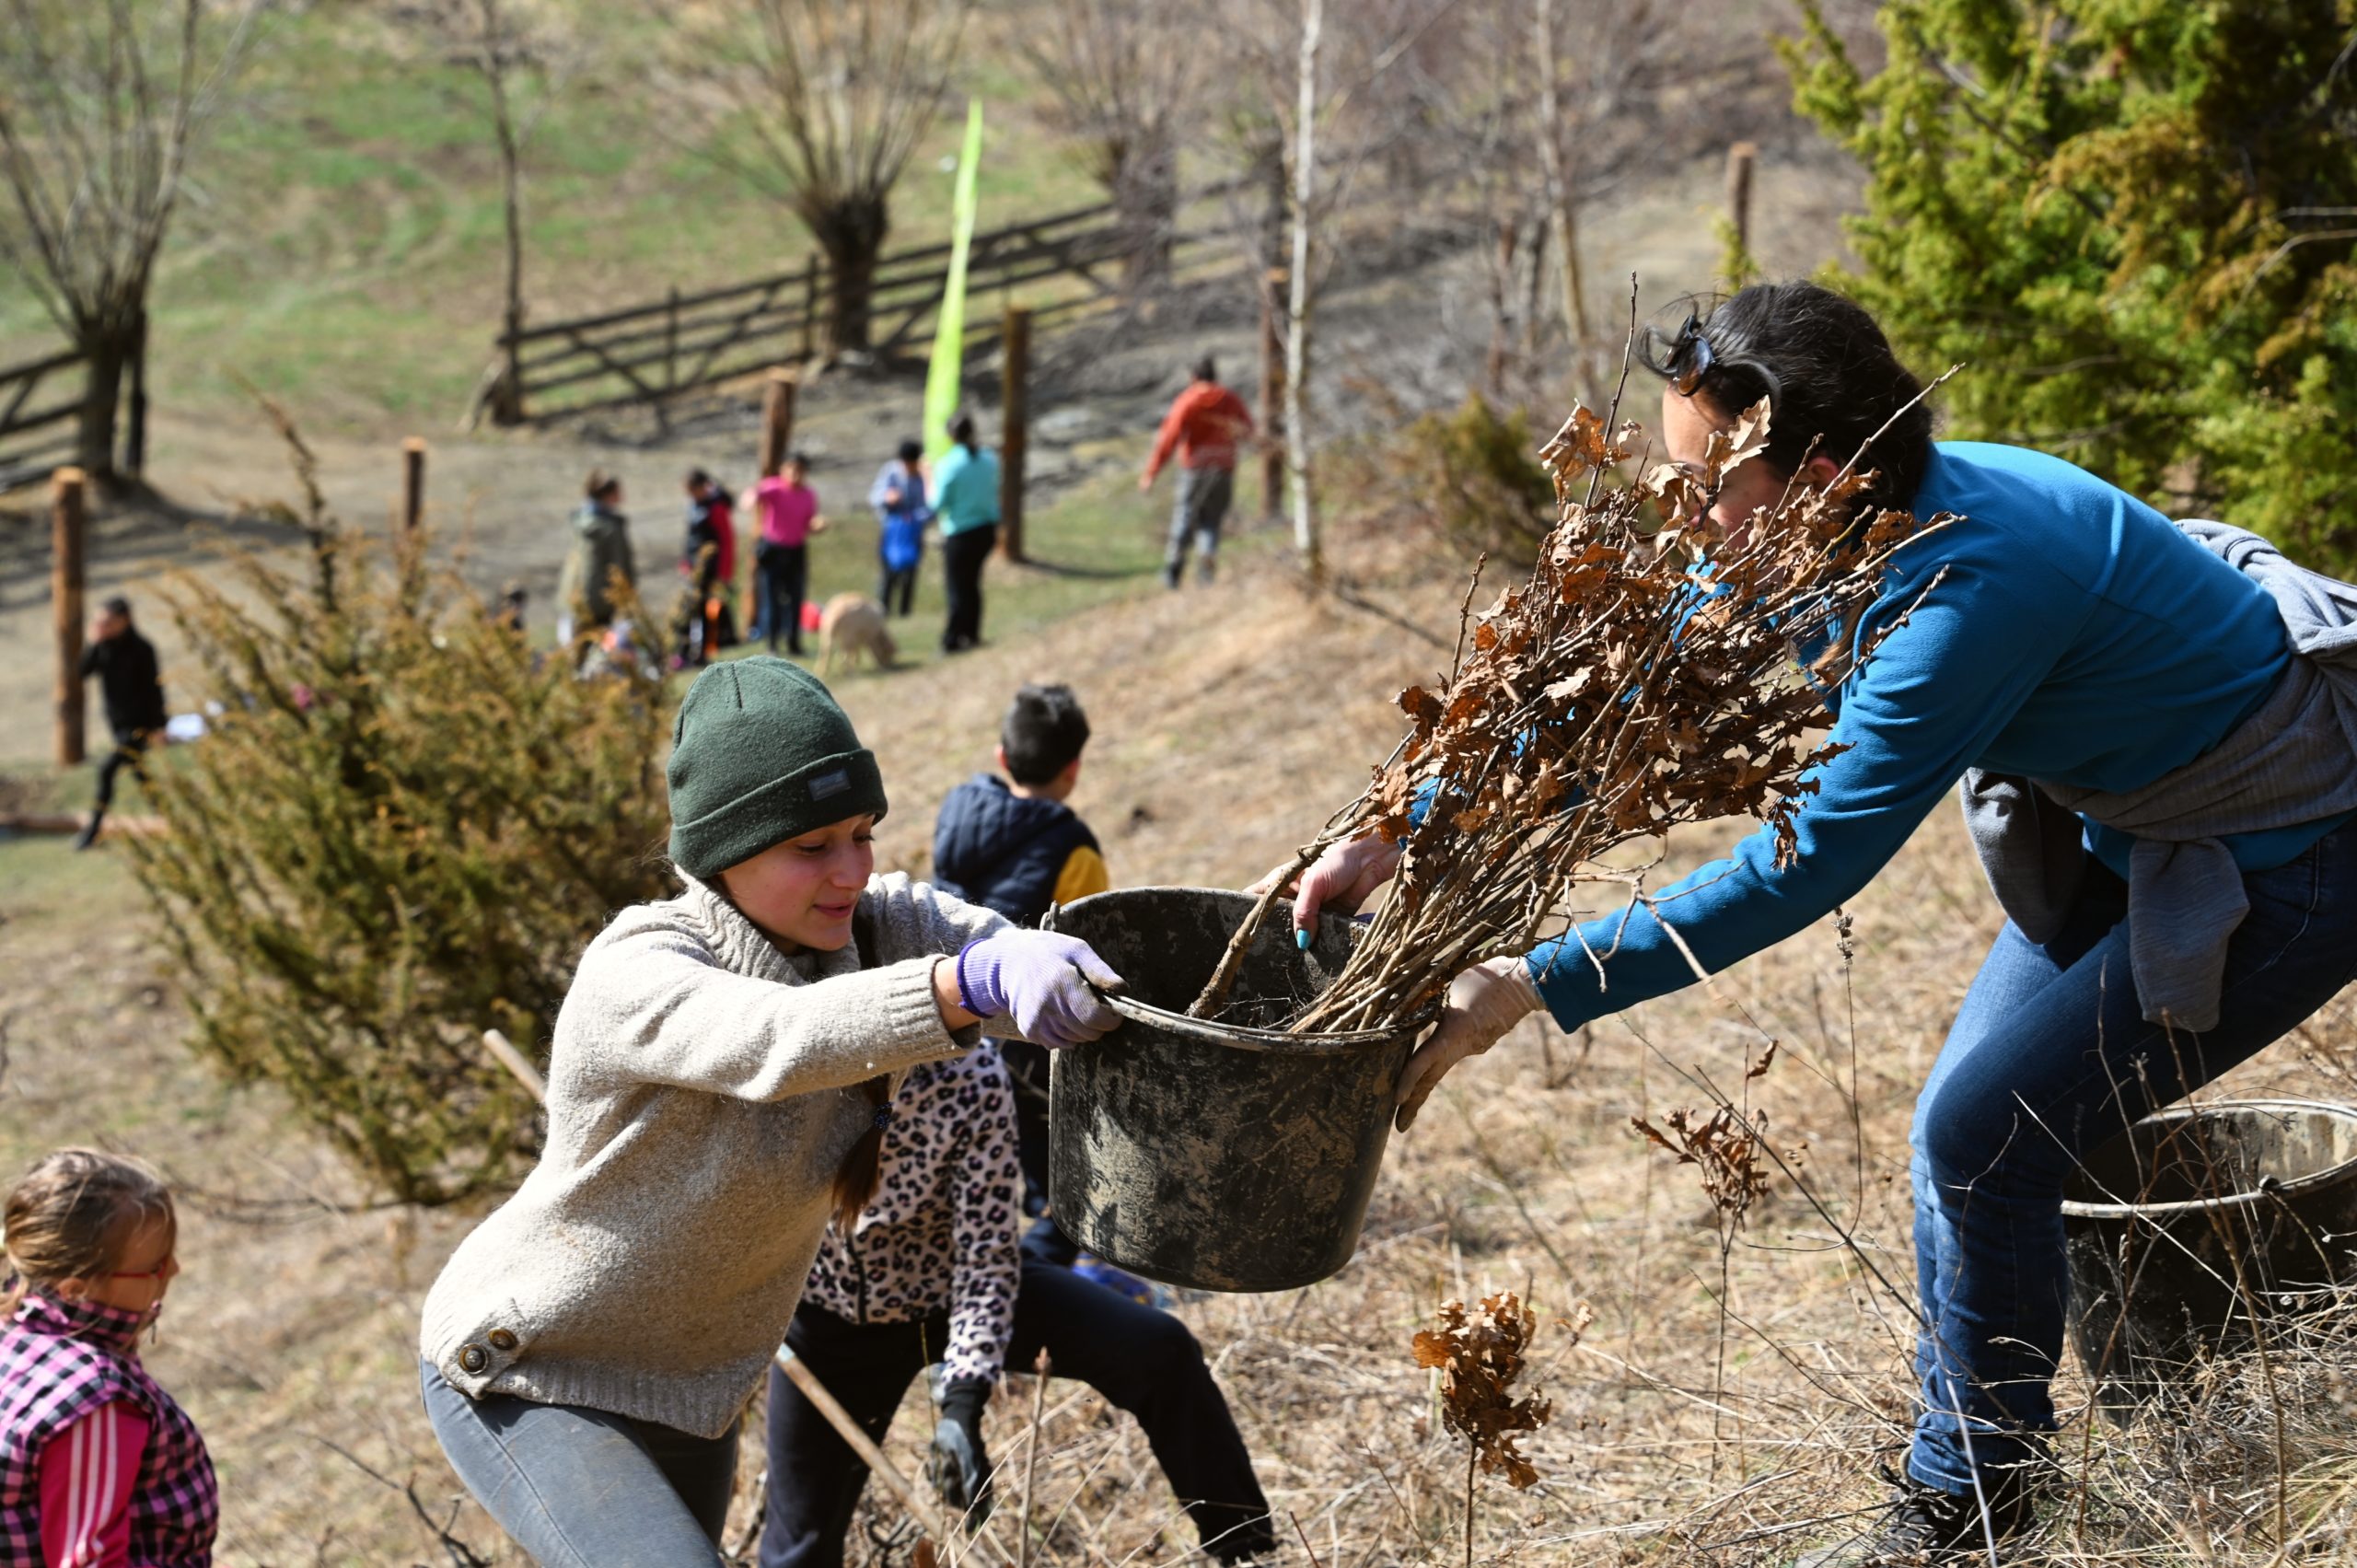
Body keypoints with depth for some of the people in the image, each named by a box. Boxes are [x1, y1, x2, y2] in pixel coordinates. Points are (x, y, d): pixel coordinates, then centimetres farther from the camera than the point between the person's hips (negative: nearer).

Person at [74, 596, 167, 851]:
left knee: (107, 769, -18)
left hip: (140, 725, -7)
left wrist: (158, 725, -11)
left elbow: (153, 687, -12)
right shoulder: (103, 647, -1)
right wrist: (94, 644, -21)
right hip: (117, 724, 7)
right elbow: (83, 672, -10)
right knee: (139, 773, 19)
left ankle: (92, 830, -12)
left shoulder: (141, 649, -16)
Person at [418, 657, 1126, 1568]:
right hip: (525, 1381, -7)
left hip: (687, 1390, 7)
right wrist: (972, 983, -64)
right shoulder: (635, 977, -28)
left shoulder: (874, 927, -10)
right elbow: (780, 1040, -47)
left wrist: (1048, 960, -51)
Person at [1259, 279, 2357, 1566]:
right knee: (1965, 1127, 9)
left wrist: (1533, 990, -34)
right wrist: (1403, 839, -8)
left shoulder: (1971, 588, -36)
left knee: (1984, 1136, -10)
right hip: (2130, 823, 9)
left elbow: (1808, 864, -35)